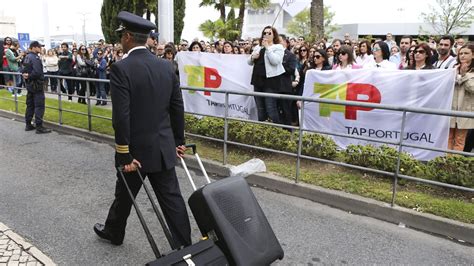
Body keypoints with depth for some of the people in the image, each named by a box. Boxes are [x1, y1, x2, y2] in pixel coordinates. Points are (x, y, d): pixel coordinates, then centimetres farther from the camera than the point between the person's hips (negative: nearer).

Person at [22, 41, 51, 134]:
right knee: (39, 106, -6)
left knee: (30, 105, 16)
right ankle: (39, 127, -5)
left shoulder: (27, 57, 13)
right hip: (36, 85, -10)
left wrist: (26, 75, -2)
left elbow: (23, 70, 17)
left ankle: (28, 125, 23)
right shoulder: (35, 58, -18)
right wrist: (29, 76, -12)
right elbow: (37, 72, -28)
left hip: (29, 84, 10)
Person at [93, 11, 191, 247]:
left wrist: (124, 155, -13)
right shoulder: (166, 66, 2)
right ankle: (184, 246, 15)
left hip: (137, 149, -4)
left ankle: (114, 233, 44)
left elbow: (121, 116, -20)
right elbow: (177, 108, 6)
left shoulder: (121, 68, -15)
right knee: (171, 198, 10)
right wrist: (179, 141, 15)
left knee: (124, 195, 19)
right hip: (163, 147, 4)